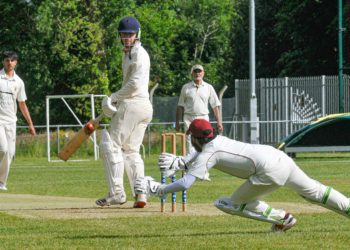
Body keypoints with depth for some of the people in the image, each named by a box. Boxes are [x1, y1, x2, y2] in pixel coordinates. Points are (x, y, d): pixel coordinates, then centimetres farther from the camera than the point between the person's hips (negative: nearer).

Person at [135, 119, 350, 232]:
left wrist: (157, 189, 0)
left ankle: (282, 218, 2)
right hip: (281, 157, 9)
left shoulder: (207, 154, -3)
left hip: (269, 172, -8)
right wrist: (178, 162, 19)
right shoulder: (217, 139, 20)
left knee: (233, 204, 5)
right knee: (314, 192, 18)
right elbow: (197, 157, 37)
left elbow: (185, 184, -9)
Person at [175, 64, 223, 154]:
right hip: (189, 118, -1)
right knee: (190, 143, -9)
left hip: (203, 118, 1)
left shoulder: (209, 88, 9)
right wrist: (177, 122, 7)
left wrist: (219, 122, -3)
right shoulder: (186, 87, 9)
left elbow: (215, 105, 6)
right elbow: (180, 106, 12)